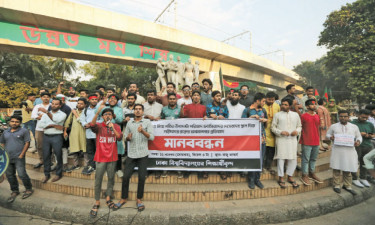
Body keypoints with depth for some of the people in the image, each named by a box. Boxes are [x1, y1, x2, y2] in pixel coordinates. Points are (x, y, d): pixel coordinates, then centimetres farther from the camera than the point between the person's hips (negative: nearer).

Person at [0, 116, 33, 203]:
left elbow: (27, 143, -9)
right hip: (7, 158, 6)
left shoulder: (24, 131, -5)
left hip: (18, 157, -6)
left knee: (22, 174, -7)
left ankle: (29, 189, 13)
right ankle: (15, 191, 30)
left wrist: (21, 155, -12)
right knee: (9, 175, 14)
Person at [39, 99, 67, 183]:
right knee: (46, 156, 8)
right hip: (46, 136, 4)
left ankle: (58, 174, 16)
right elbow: (41, 124, 0)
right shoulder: (45, 114, 14)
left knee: (58, 156, 2)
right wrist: (54, 125, -13)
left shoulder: (62, 114, 2)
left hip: (57, 137, -4)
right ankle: (46, 174, 22)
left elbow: (56, 120, -18)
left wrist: (47, 112, -24)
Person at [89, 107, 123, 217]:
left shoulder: (116, 126, 3)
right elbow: (92, 125, -27)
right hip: (101, 157, -2)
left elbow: (120, 138, -8)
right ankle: (97, 202, 20)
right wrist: (97, 112, -39)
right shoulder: (99, 126, -3)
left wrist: (113, 128, -20)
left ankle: (108, 198, 32)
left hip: (112, 158, 2)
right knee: (98, 180, 5)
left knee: (111, 178, 14)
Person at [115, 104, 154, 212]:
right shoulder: (129, 123, 11)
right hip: (131, 154, 3)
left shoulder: (147, 122, 0)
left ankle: (139, 199, 21)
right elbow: (125, 136, 14)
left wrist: (143, 131, -25)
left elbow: (151, 137, -8)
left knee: (142, 178, 2)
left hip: (143, 155, -2)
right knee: (126, 176, 5)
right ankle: (123, 198, 25)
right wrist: (128, 137, -9)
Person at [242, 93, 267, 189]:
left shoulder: (263, 111, 14)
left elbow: (265, 126, 20)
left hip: (262, 138, 5)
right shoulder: (247, 110, -1)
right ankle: (251, 180, 15)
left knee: (260, 160, 7)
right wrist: (251, 117, -16)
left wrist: (265, 121, -1)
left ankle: (257, 179, 20)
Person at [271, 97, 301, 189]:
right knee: (281, 158, -1)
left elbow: (299, 126, 16)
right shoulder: (277, 115, 4)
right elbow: (273, 127, 2)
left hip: (292, 139, 3)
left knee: (293, 158, 5)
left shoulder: (295, 115, 12)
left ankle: (290, 177, 24)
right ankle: (281, 178, 12)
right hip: (281, 139, -3)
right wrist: (281, 132, -14)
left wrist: (297, 131, -6)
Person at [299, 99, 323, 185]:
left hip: (316, 141, 7)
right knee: (306, 159, 0)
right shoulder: (303, 116, -8)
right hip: (306, 142, -6)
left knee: (313, 159, 17)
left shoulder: (317, 116, 12)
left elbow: (318, 127, 22)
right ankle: (304, 176, 11)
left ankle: (312, 174, 31)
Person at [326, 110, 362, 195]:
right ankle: (337, 185, 16)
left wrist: (358, 141, -7)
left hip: (349, 150, 1)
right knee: (336, 168, 3)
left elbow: (359, 136, 15)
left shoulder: (354, 127, 11)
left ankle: (347, 186, 25)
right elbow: (328, 134, 13)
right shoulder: (333, 126, 7)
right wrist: (330, 137, -10)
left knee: (348, 169, 9)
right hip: (337, 150, -1)